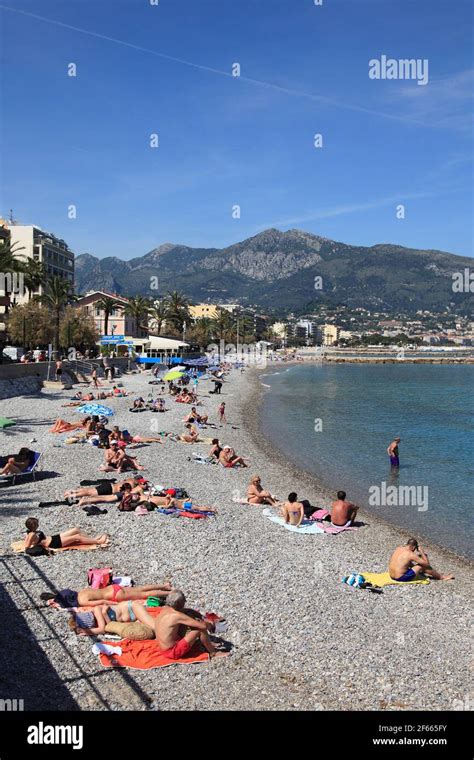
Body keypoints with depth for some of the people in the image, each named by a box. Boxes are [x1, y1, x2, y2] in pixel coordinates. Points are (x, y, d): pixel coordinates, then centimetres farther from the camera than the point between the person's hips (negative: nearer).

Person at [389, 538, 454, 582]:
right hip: (401, 578, -7)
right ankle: (442, 577, 18)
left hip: (392, 576, 8)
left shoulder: (398, 548, 4)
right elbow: (427, 564, -10)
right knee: (424, 566, 1)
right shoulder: (411, 554, -16)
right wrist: (421, 551, 0)